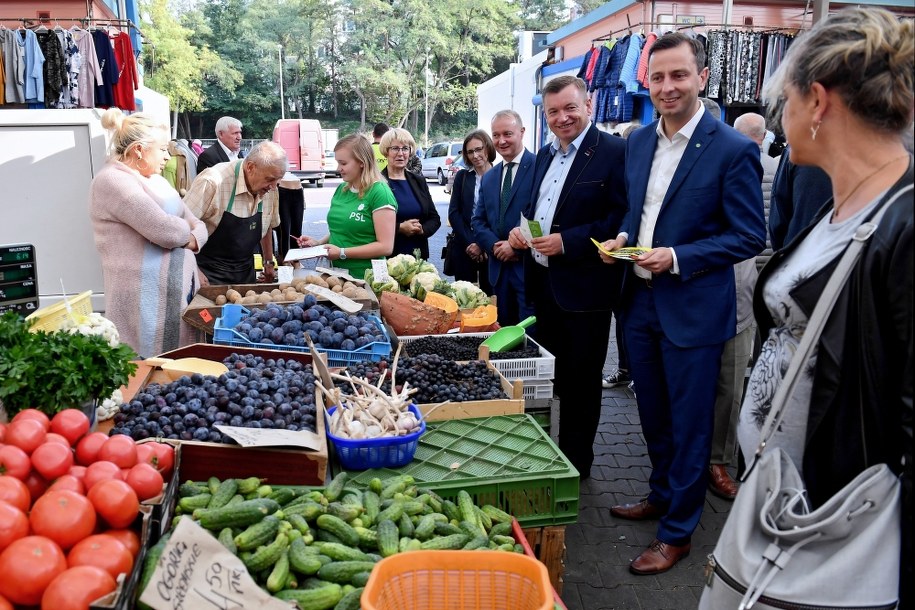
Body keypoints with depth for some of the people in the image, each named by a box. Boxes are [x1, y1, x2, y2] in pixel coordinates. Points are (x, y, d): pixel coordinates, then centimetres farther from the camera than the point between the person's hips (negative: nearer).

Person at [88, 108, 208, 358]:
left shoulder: (154, 179, 17)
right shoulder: (113, 180, -12)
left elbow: (198, 226, 15)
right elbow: (165, 230, -22)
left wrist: (192, 240, -8)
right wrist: (185, 231, 0)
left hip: (182, 289, 9)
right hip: (148, 298, -9)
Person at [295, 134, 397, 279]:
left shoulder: (379, 192, -13)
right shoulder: (341, 189, 9)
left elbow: (385, 246, -17)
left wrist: (342, 252, -18)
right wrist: (319, 242, 4)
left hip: (365, 279, -6)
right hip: (337, 274, 6)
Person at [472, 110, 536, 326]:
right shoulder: (488, 178, 17)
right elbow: (477, 220, 15)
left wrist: (516, 245, -14)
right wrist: (494, 245, -3)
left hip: (530, 267, -6)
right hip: (499, 268, 7)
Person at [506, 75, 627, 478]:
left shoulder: (614, 152, -12)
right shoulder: (546, 155, 14)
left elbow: (623, 218, -19)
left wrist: (567, 242, -23)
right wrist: (521, 229, 2)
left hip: (583, 287, -7)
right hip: (542, 283, 8)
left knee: (580, 382, 7)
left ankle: (576, 465, 23)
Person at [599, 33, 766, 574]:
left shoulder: (734, 149, -13)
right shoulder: (639, 141, 6)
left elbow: (751, 237, -12)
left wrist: (677, 258, -21)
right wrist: (624, 237, -3)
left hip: (694, 309, -6)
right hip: (640, 301, 6)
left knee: (689, 423, 8)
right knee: (654, 417, 21)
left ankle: (677, 532, 24)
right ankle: (661, 496, 42)